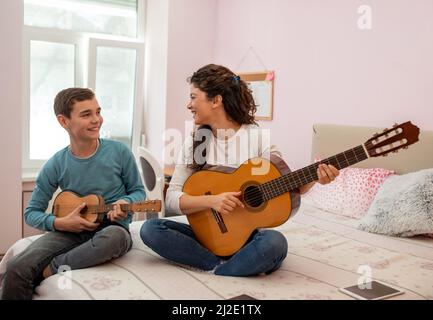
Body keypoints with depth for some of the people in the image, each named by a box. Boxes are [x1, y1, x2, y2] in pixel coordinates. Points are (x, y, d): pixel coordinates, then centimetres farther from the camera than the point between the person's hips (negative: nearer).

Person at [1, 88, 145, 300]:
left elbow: (138, 191, 5)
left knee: (116, 236, -39)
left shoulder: (119, 152, -7)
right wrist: (60, 223, -14)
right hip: (71, 231, 1)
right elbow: (32, 212, 5)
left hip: (110, 227, -1)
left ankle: (51, 268, -20)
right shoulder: (56, 165, -3)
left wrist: (125, 203, -18)